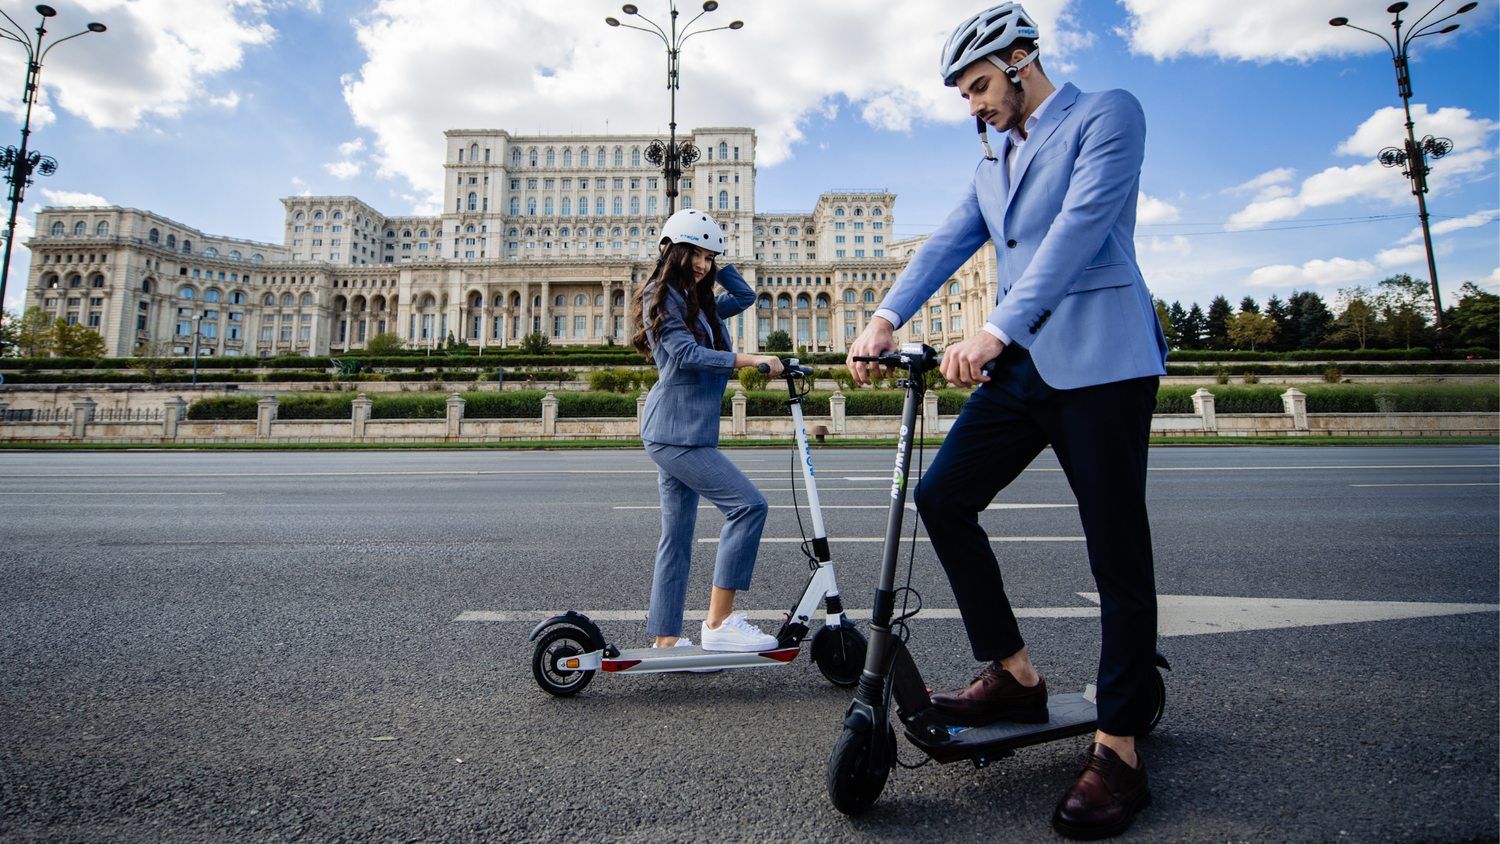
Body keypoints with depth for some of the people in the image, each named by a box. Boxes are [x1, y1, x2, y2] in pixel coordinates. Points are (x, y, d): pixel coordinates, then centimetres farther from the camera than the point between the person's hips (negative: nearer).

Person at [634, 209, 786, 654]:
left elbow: (746, 296, 30)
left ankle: (666, 639, 16)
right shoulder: (661, 298, -5)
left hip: (686, 431, 10)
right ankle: (719, 623, -11)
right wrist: (752, 361, -23)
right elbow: (687, 354, -17)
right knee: (748, 504, -17)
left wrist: (714, 265, 20)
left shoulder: (702, 303, 21)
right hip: (674, 430, -10)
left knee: (678, 534, 9)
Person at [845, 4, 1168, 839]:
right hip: (1022, 364, 7)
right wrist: (887, 318, -7)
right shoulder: (995, 162, 22)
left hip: (1102, 361, -7)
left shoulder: (1107, 114, -1)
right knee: (942, 495, -2)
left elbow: (1079, 227, -17)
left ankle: (1119, 752, 10)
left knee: (1117, 552, -3)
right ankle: (1016, 675, 12)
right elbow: (947, 243, 9)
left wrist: (994, 330, -29)